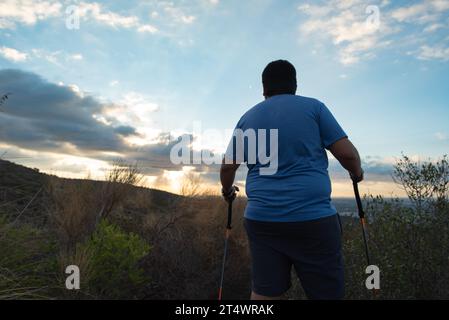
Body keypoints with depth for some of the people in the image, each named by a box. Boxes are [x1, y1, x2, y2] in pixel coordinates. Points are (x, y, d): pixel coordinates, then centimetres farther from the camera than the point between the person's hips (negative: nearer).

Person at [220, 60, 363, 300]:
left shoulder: (248, 118, 12)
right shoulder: (313, 107, 4)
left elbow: (227, 166, 16)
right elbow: (346, 153, -1)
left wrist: (227, 191, 35)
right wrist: (356, 172, 19)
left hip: (261, 218, 3)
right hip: (313, 217, -3)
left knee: (264, 293, 9)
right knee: (326, 293, 8)